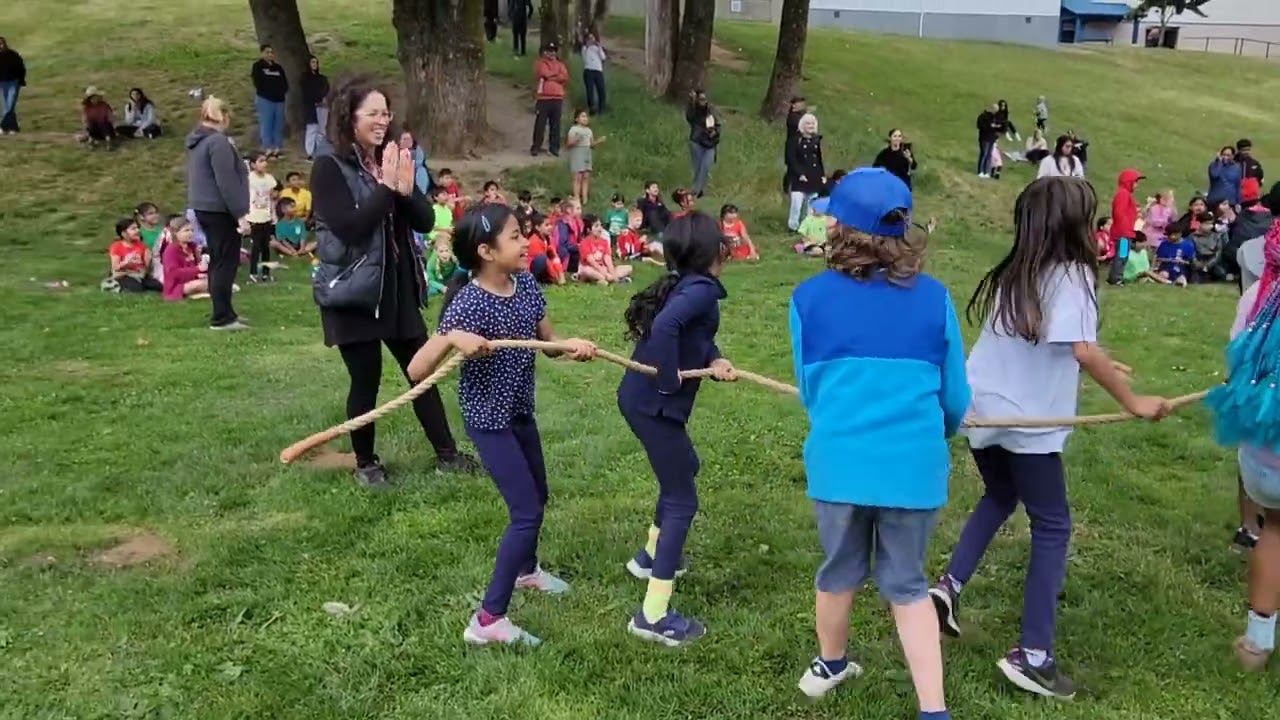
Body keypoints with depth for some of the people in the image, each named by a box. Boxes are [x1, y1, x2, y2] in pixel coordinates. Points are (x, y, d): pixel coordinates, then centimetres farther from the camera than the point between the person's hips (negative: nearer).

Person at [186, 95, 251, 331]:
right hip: (220, 210, -10)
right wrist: (240, 214, -20)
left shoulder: (196, 141, 14)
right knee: (226, 263, -6)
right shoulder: (218, 141, -16)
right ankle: (222, 318, -5)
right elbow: (227, 182, -21)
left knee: (217, 262, 15)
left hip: (203, 208, 10)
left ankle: (224, 313, 22)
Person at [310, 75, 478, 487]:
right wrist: (386, 188, -20)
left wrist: (406, 190, -13)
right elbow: (349, 227, -22)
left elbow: (425, 221, 5)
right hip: (354, 291, -6)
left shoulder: (389, 161, 9)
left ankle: (446, 454, 20)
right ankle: (365, 463, 22)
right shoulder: (330, 166, -10)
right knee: (365, 380, 4)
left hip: (398, 289, 6)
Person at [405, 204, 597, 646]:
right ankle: (488, 620, -3)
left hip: (520, 410, 8)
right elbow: (416, 371, -27)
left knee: (537, 496, 25)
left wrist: (572, 345, -15)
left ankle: (527, 570, 52)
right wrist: (451, 338, -44)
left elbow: (548, 343, 6)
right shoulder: (468, 302, -25)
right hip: (488, 418, -8)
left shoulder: (525, 284, -4)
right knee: (527, 512, -11)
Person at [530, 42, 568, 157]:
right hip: (543, 98, -4)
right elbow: (545, 74, -14)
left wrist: (550, 77, -6)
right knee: (540, 123, -3)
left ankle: (554, 147, 13)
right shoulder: (540, 63, 4)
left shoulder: (560, 64, 16)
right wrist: (557, 74, 0)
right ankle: (536, 147, 3)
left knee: (555, 124, 5)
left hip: (557, 98, 4)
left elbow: (565, 77, -1)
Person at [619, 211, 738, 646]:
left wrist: (715, 360, -6)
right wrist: (669, 379, -24)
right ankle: (653, 616, -3)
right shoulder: (701, 289, -17)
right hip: (655, 406, -10)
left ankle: (651, 556, 47)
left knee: (685, 468, 31)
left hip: (640, 398, 10)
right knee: (682, 502, -3)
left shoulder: (681, 284, 11)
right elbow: (666, 326, -35)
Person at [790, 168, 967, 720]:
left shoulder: (810, 297, -5)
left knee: (840, 571, 21)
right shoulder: (934, 298, -3)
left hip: (839, 460, 0)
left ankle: (830, 666, 45)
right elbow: (955, 395, 7)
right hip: (913, 464, 0)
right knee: (907, 585, 15)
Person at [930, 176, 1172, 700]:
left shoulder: (1014, 273, 11)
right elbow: (1082, 349, -22)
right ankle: (1033, 656, 5)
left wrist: (1106, 370, 21)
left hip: (983, 411, 7)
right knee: (1051, 527, 7)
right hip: (1027, 423, -7)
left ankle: (949, 587, 19)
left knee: (999, 499, 29)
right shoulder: (1071, 273, -10)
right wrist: (1132, 401, -14)